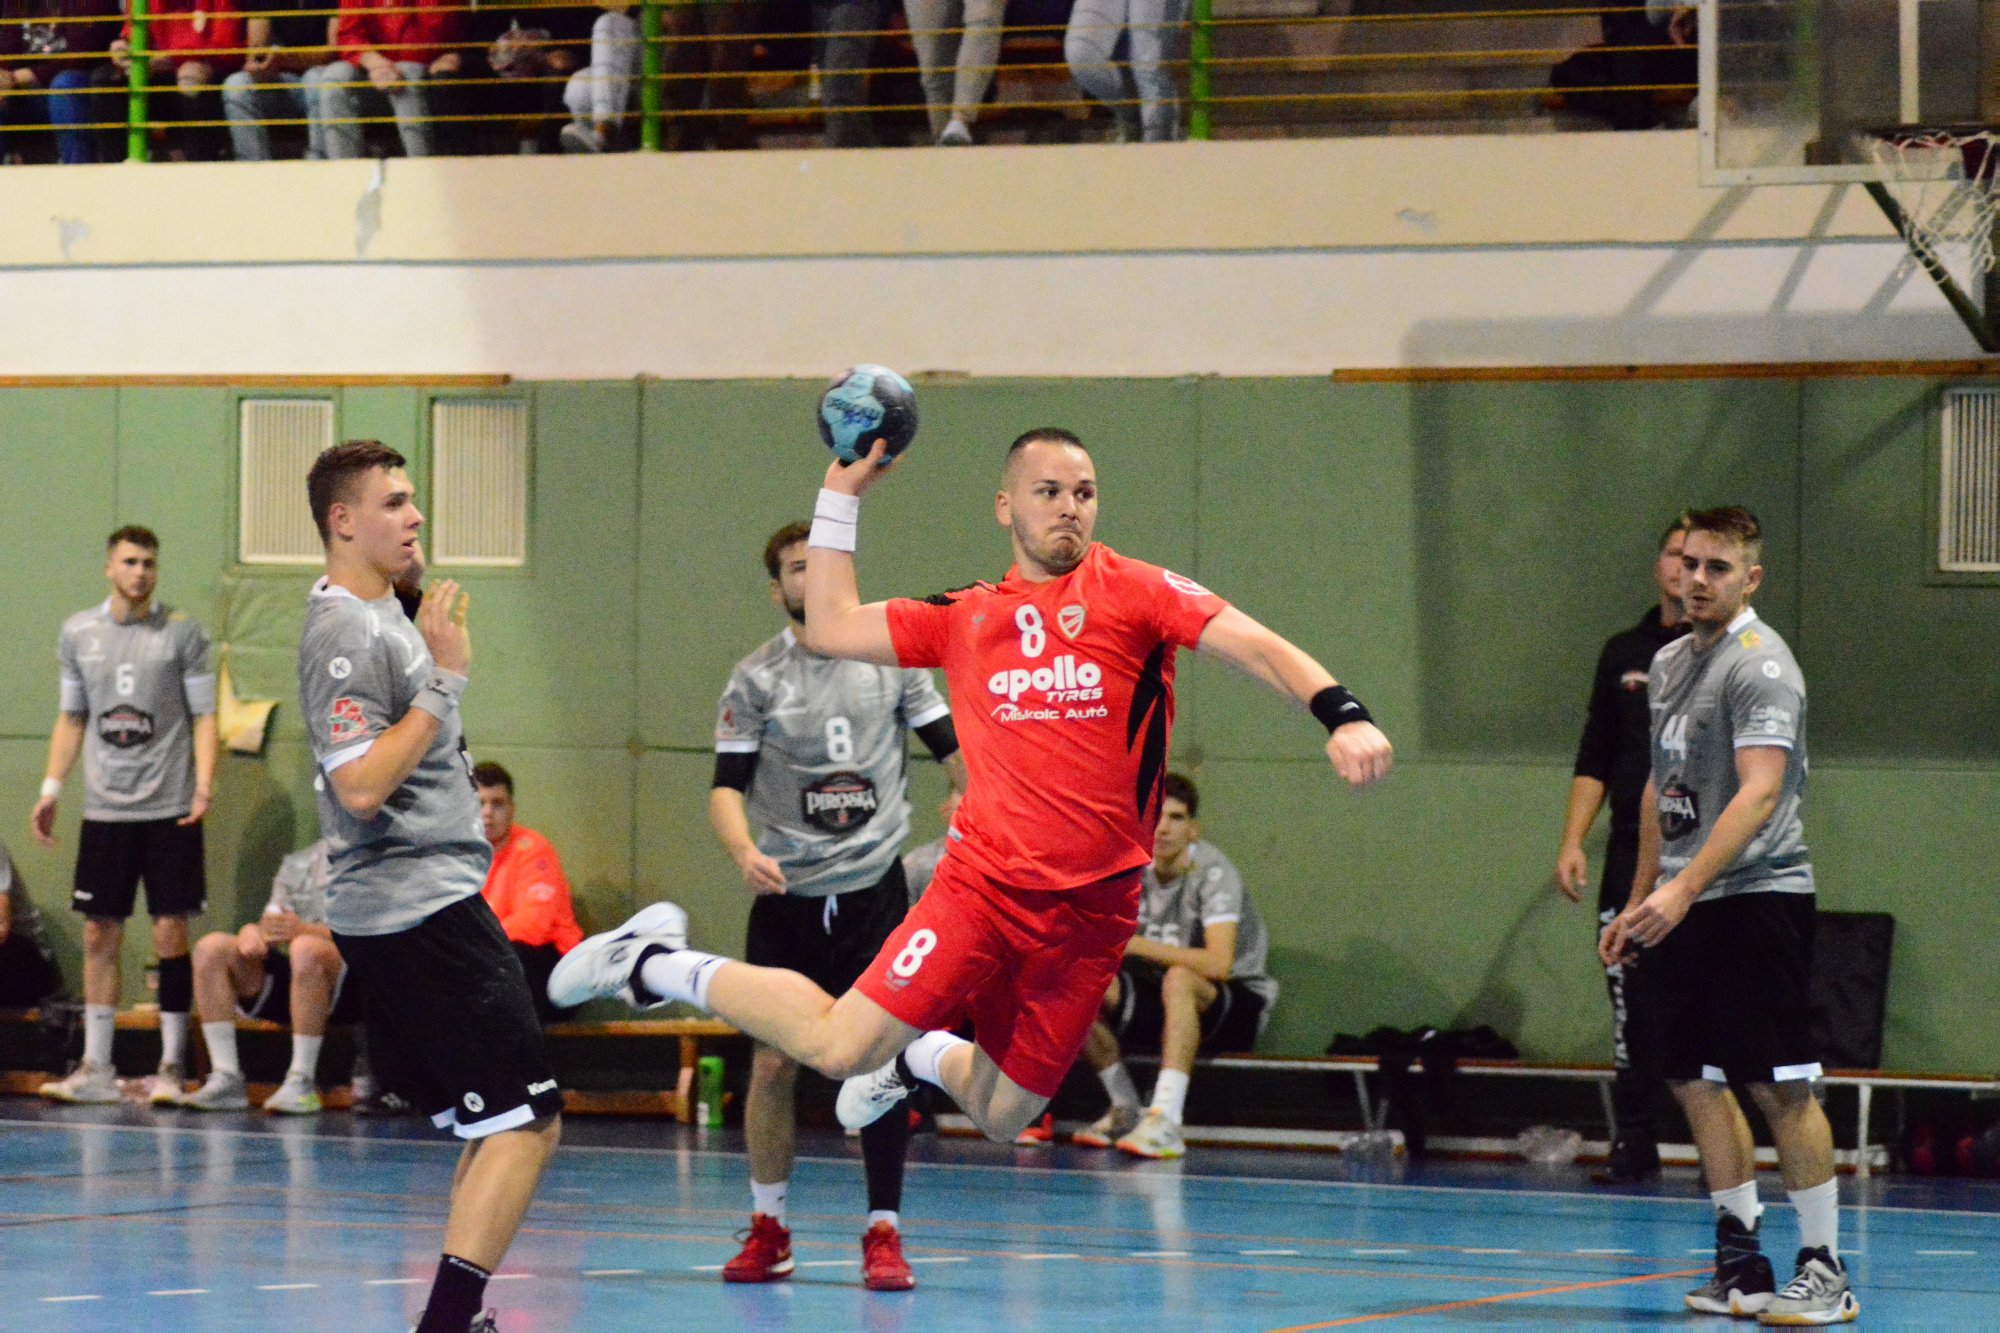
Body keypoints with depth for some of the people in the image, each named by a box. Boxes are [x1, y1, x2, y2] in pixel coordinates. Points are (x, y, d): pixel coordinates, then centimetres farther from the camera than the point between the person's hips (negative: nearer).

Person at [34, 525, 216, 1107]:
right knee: (99, 935, 3)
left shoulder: (182, 634, 0)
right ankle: (95, 1070, 9)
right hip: (105, 809, 3)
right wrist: (52, 787, 10)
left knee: (170, 933, -3)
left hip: (170, 808, -3)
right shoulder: (78, 633, 8)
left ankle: (171, 1066, 4)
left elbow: (203, 715, 0)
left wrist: (204, 782, -13)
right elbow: (72, 717, 17)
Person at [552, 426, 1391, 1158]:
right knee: (838, 1046, -12)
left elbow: (1251, 643, -10)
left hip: (1093, 910, 0)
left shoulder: (1131, 592, 1)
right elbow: (830, 628, 17)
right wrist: (842, 492, 16)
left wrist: (1341, 714, -26)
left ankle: (923, 1056, 42)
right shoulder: (966, 617, 10)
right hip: (984, 885, 0)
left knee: (1001, 1117, 7)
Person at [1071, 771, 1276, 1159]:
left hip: (1239, 1004, -6)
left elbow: (1218, 964, -32)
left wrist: (1137, 945, -33)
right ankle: (1125, 1111, -2)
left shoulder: (1212, 872, -19)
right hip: (1164, 1003, 6)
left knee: (1179, 979, -38)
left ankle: (1165, 1124, -45)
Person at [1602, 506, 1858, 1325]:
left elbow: (1759, 793, -21)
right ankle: (1741, 1263, 14)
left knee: (1781, 1086, -7)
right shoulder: (1670, 663, 16)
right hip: (1686, 907, 8)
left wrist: (1682, 890, -29)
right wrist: (1639, 901, 21)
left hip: (1758, 896, -8)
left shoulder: (1760, 665, -11)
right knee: (1697, 1081, 7)